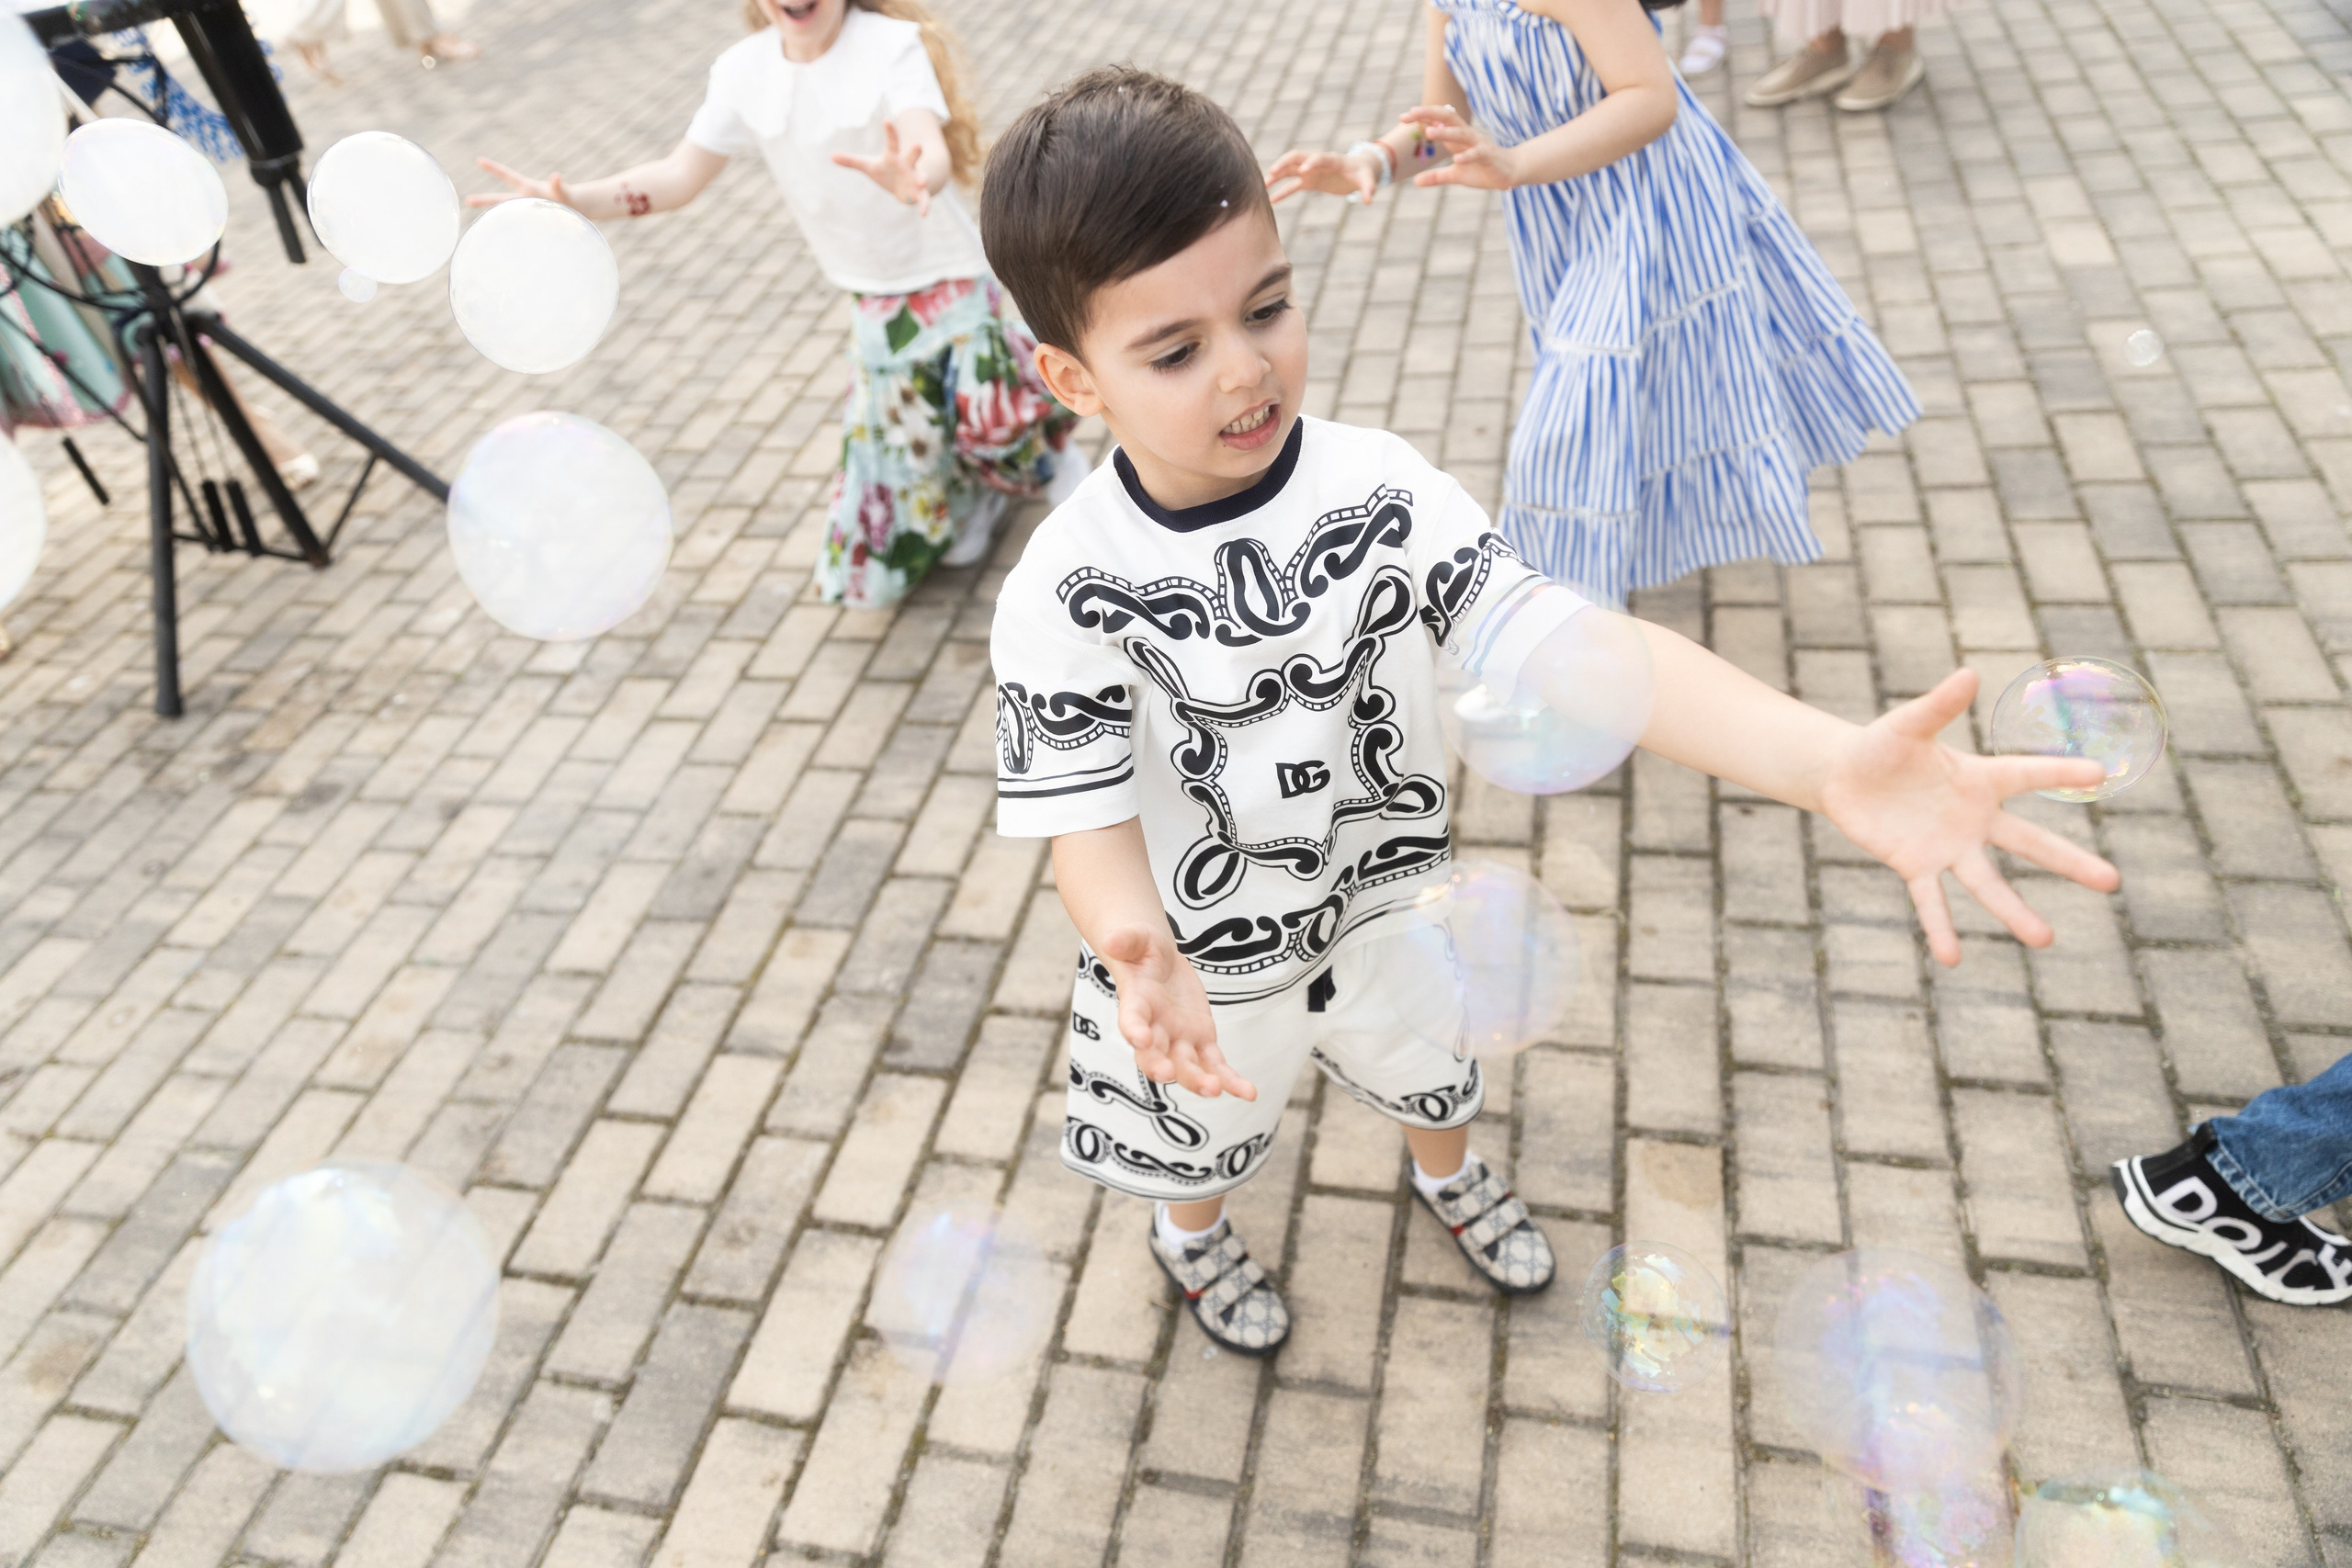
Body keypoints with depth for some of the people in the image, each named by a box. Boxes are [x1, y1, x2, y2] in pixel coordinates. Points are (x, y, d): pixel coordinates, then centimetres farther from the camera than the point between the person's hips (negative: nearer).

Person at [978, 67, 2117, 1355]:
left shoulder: (1378, 491, -24)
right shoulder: (1067, 591, -28)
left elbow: (1569, 646, -34)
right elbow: (1088, 819, -27)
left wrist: (1834, 764, -49)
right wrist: (1140, 954, -52)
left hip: (1385, 907, 3)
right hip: (1194, 970, -2)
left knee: (1429, 1062, 33)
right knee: (1201, 1135, 28)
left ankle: (1449, 1177, 69)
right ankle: (1191, 1233, 66)